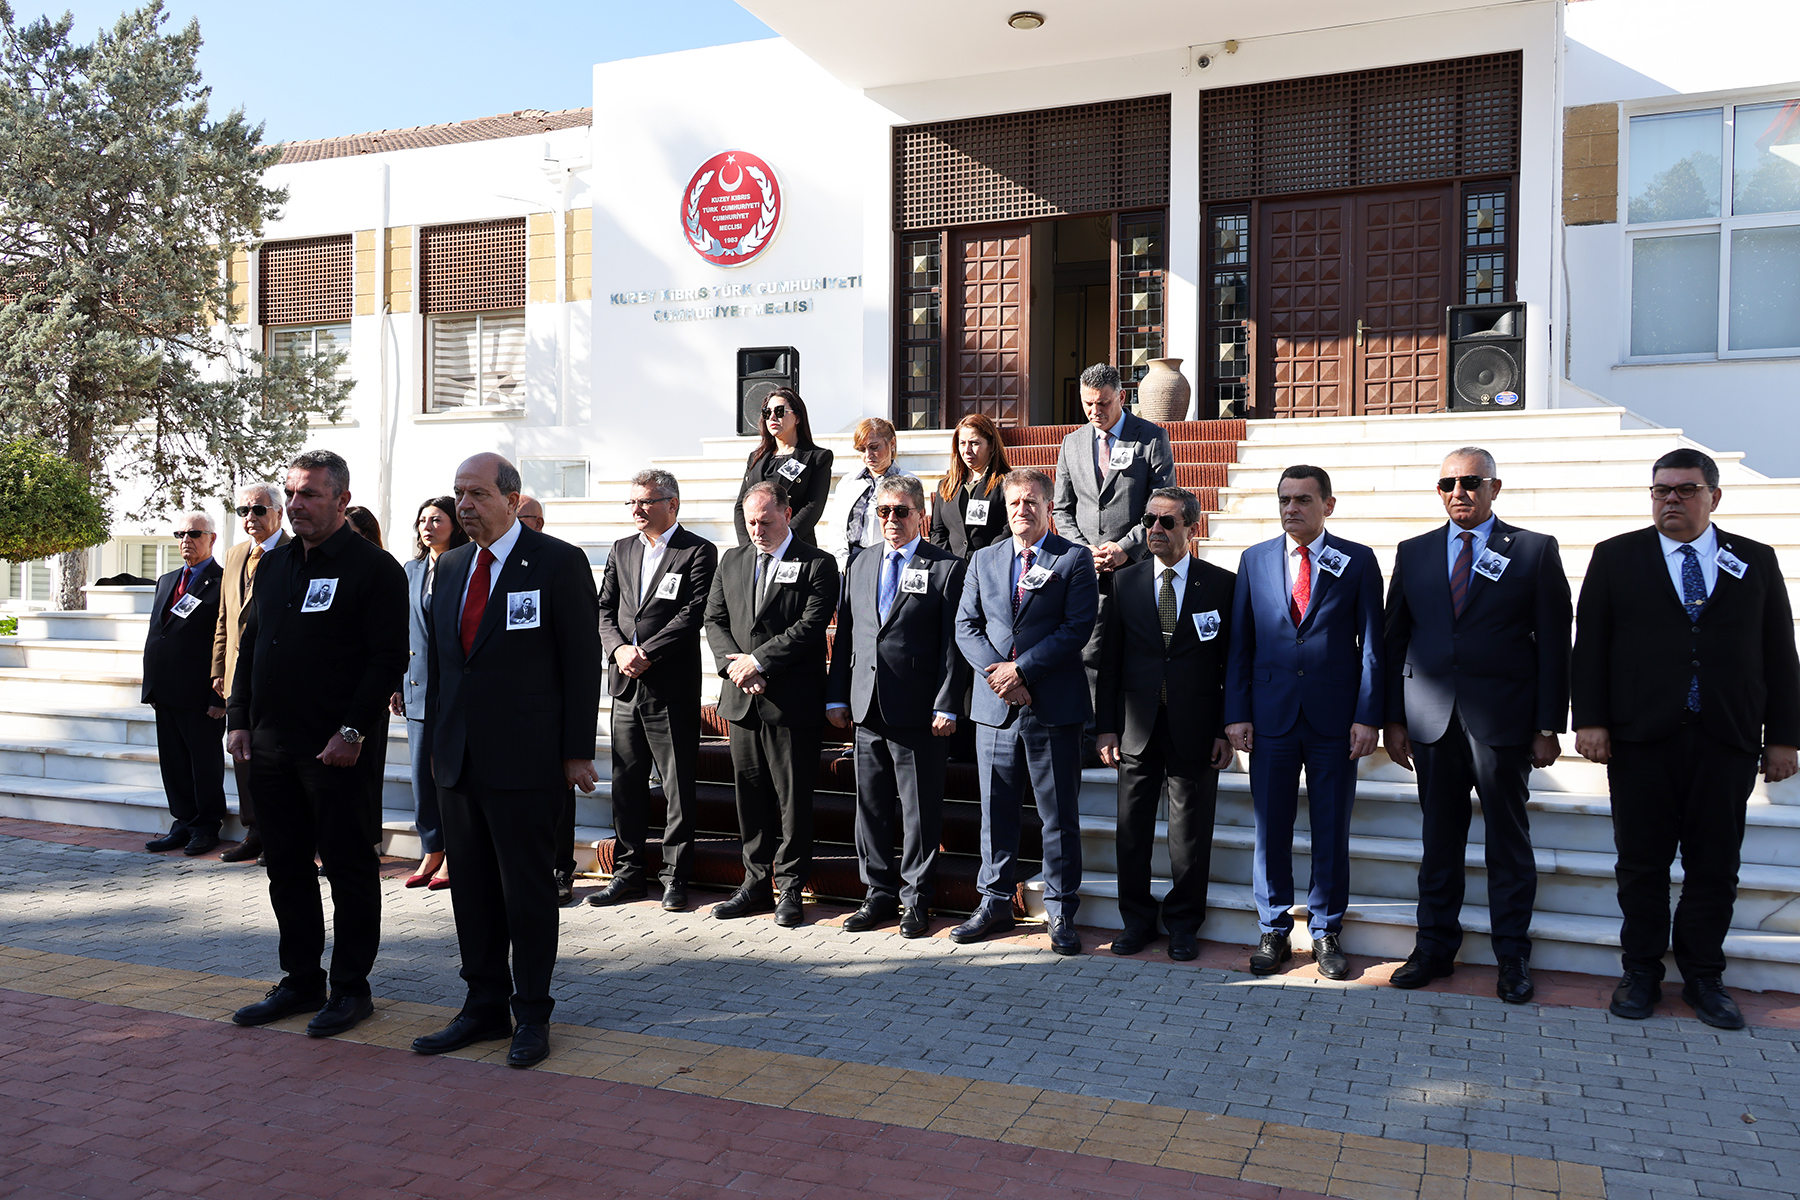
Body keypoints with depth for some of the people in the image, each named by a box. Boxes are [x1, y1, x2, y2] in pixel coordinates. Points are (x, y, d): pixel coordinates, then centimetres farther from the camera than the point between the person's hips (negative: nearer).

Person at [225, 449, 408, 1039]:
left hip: (339, 750, -7)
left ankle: (351, 988, 14)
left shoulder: (374, 568, -7)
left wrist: (352, 731, -17)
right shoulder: (273, 564, 14)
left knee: (349, 869, 3)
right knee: (286, 868, 13)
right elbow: (249, 646, 19)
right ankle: (301, 980, 26)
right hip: (271, 744, 7)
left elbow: (388, 658, -13)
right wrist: (239, 719, 10)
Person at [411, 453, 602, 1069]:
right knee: (471, 888, 12)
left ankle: (532, 1016, 17)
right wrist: (435, 738, 14)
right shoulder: (451, 565, 13)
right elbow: (438, 656, 18)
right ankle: (485, 1007, 25)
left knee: (527, 889, 3)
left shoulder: (559, 562, -6)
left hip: (524, 761, -6)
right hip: (459, 759, 6)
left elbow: (583, 661, -7)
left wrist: (577, 752, -10)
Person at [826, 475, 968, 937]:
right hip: (868, 710, 5)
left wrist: (947, 706, -13)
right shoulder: (860, 566, 14)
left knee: (920, 810, 2)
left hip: (919, 713, -5)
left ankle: (916, 899, 15)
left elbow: (953, 643, -7)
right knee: (870, 807, 11)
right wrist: (836, 697, 9)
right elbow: (845, 635, 15)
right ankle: (879, 894, 24)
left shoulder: (947, 568, -2)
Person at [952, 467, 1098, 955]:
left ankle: (1060, 911, 15)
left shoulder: (1074, 559, 0)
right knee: (995, 810, 11)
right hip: (995, 706, 4)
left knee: (1059, 814, 4)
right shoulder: (983, 561, 12)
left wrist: (1021, 669, -15)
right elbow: (966, 626, 8)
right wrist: (997, 674, -8)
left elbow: (1078, 627, -9)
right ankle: (995, 903, 24)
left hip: (1054, 707, -3)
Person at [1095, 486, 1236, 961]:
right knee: (1133, 828, 9)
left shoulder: (1223, 584, 0)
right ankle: (1137, 919, 25)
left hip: (1195, 730, -2)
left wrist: (1226, 730, -5)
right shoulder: (1124, 582, 6)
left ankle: (1183, 924, 23)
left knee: (1191, 831, 6)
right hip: (1137, 728, 2)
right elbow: (1109, 659, 6)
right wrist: (1107, 725, 1)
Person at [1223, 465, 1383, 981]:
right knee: (1270, 828, 7)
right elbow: (1239, 643, 6)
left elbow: (1373, 644, 0)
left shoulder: (1357, 561, 1)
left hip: (1334, 718, -1)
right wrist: (1237, 714, 0)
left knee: (1332, 829, 8)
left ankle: (1325, 932, 23)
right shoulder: (1255, 559, 6)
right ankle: (1273, 932, 22)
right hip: (1271, 715, 1)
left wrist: (1368, 717, -7)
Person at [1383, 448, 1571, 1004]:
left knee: (1508, 837, 6)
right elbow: (1395, 639, 10)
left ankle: (1512, 955, 18)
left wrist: (1549, 726, -5)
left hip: (1502, 718, -2)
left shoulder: (1535, 551, 3)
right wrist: (1394, 719, 4)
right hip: (1431, 717, 2)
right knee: (1439, 836, 9)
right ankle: (1435, 946, 20)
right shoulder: (1413, 553, 11)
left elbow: (1553, 643, 0)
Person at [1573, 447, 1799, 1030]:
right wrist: (1590, 719, -6)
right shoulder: (1616, 557, 6)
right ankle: (1641, 971, 19)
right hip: (1640, 739, -1)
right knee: (1641, 863, 6)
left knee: (1715, 867, 7)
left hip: (1727, 742, 1)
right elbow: (1589, 644, 2)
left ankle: (1703, 976, 22)